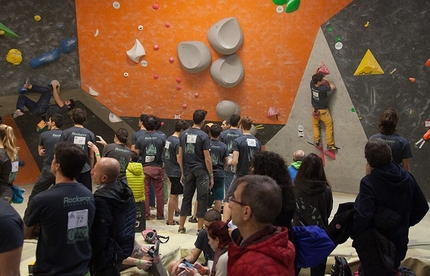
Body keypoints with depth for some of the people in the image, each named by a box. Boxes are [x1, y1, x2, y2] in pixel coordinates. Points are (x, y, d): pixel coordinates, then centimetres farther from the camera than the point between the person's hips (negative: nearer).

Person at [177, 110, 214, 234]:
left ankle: (181, 227, 17)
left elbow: (180, 156, 6)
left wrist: (183, 173, 14)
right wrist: (211, 175, -3)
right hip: (201, 171, -5)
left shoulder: (184, 134, 4)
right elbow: (207, 159, -11)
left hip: (188, 171, 5)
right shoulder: (203, 136, -11)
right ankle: (200, 228, 7)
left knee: (187, 197, 12)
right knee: (202, 199, 4)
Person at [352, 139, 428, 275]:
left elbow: (363, 216, -29)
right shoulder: (406, 177, -5)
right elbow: (422, 207, 4)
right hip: (398, 241, 6)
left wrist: (355, 235, -12)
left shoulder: (368, 182, -26)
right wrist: (405, 224, 13)